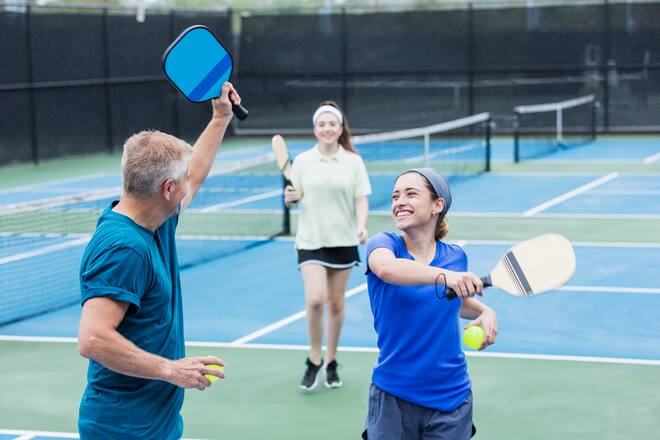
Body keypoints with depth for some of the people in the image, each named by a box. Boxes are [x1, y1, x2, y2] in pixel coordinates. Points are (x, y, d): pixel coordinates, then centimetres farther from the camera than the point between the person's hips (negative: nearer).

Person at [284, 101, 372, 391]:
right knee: (315, 299, -16)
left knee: (336, 303, 7)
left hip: (343, 241, 1)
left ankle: (331, 363, 23)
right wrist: (290, 197, -15)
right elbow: (293, 198, 8)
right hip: (311, 241, -1)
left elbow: (361, 199, -1)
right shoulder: (302, 161, 2)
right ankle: (314, 360, 3)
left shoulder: (353, 161, 1)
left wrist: (361, 225, -18)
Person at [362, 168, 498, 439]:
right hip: (393, 396, -2)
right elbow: (386, 268, -33)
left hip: (450, 398, 2)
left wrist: (484, 312, 1)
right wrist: (444, 275, -48)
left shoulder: (456, 257, 2)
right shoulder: (383, 244, -8)